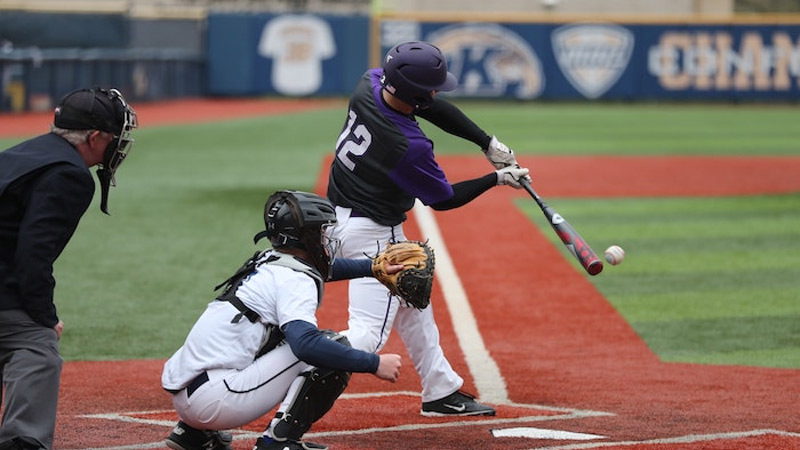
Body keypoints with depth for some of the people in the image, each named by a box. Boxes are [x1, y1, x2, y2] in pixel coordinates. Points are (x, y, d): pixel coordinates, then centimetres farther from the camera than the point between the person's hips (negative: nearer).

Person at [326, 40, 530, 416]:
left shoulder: (369, 84, -12)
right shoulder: (409, 147, -30)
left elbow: (436, 109, 3)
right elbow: (443, 199, -11)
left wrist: (488, 143, 0)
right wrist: (498, 179, 0)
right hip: (371, 233, -10)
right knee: (367, 334, -12)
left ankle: (442, 391, 35)